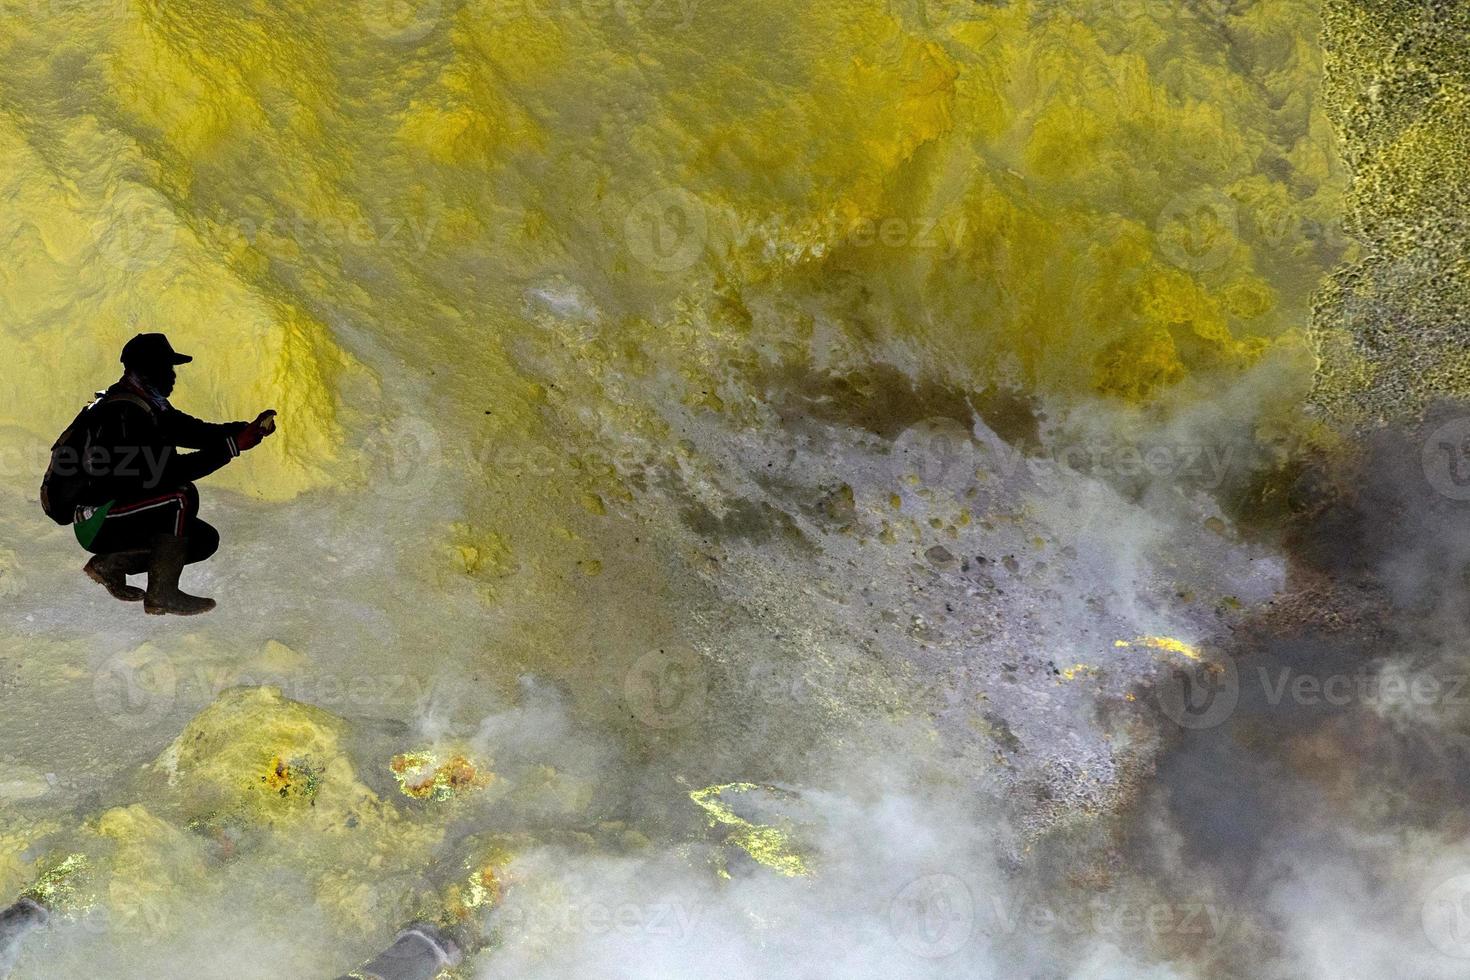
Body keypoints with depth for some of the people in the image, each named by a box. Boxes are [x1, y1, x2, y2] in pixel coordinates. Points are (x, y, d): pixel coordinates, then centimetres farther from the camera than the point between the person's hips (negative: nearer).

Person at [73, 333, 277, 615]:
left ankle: (111, 564, 8)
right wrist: (232, 446, -28)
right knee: (182, 496, -27)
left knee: (206, 539, 5)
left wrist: (246, 429, -12)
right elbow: (168, 471, -28)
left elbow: (194, 431, 6)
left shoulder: (150, 407, 11)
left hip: (119, 514, 10)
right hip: (99, 520, -10)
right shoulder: (123, 413, -22)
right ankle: (162, 593, -19)